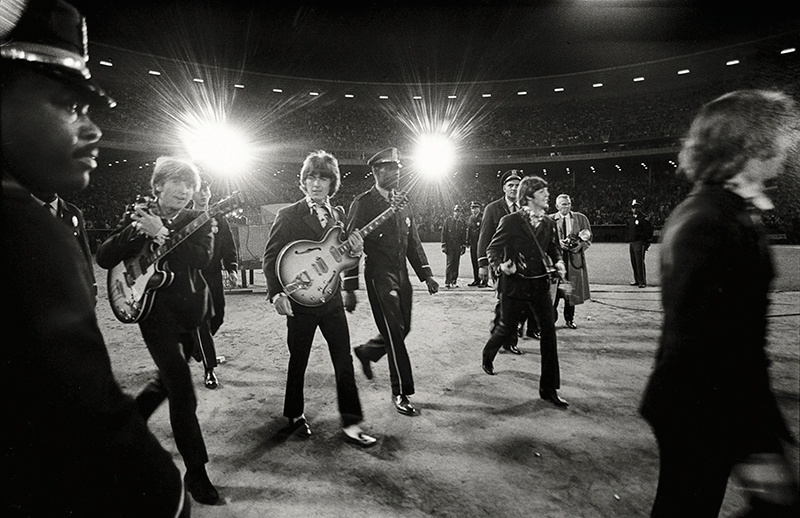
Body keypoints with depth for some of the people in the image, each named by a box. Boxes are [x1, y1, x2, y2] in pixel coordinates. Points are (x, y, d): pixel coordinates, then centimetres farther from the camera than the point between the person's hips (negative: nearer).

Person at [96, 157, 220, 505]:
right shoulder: (138, 215, 2)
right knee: (183, 393, -9)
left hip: (190, 309, 3)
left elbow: (202, 257, -16)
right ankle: (196, 472, 1)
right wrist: (135, 230, -18)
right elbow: (104, 258, -4)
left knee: (169, 380, 19)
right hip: (154, 306, -3)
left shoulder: (198, 221, 3)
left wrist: (161, 234, -22)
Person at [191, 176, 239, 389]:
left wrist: (232, 269, -3)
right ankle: (209, 369, 1)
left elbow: (229, 247, 7)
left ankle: (195, 347, 39)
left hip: (215, 275, 4)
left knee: (217, 317, 9)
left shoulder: (219, 219, 8)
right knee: (202, 321, -6)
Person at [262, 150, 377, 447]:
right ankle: (294, 416, 33)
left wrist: (354, 250, -9)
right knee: (298, 362, 11)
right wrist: (276, 294, -17)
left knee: (344, 362, 3)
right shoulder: (288, 215, -5)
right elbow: (270, 257, -5)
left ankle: (351, 424, 14)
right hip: (299, 301, -3)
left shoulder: (338, 214, 8)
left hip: (331, 298, 4)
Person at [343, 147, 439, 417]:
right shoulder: (363, 202, -7)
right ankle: (401, 394, 9)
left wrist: (426, 275, 8)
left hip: (402, 276, 7)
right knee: (395, 334, -5)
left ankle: (366, 352, 39)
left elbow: (414, 242, 17)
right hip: (379, 277, -7)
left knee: (402, 330, 11)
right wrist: (350, 289, -13)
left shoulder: (403, 203, 14)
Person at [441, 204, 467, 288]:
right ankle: (447, 282, -5)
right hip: (449, 246, -3)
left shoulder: (463, 222, 8)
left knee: (456, 264, 4)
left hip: (458, 246, 3)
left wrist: (464, 246, 6)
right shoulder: (448, 220, 1)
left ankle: (454, 282, 12)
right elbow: (444, 233, 0)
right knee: (449, 263, -8)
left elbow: (464, 235, 12)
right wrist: (444, 245, -6)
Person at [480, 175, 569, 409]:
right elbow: (493, 249, -4)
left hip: (541, 285, 4)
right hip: (515, 285, -4)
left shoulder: (549, 223, 6)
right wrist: (500, 265, -23)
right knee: (506, 328, 9)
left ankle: (549, 389, 10)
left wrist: (558, 262, 1)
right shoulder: (510, 221, -9)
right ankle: (487, 357, 44)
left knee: (549, 333, 0)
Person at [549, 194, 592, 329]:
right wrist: (558, 243, -14)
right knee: (554, 289, -5)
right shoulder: (550, 220, 4)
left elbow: (588, 238, 9)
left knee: (573, 290, 7)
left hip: (575, 258, 2)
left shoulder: (581, 218, 9)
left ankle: (569, 319, 21)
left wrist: (580, 245, -10)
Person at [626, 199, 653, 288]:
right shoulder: (630, 218, 14)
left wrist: (647, 242, -8)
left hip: (640, 243, -7)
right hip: (631, 243, 7)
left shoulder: (643, 218, -7)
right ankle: (637, 280, 20)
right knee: (634, 262, 10)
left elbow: (649, 230, -7)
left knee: (640, 262, -9)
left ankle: (643, 282, -5)